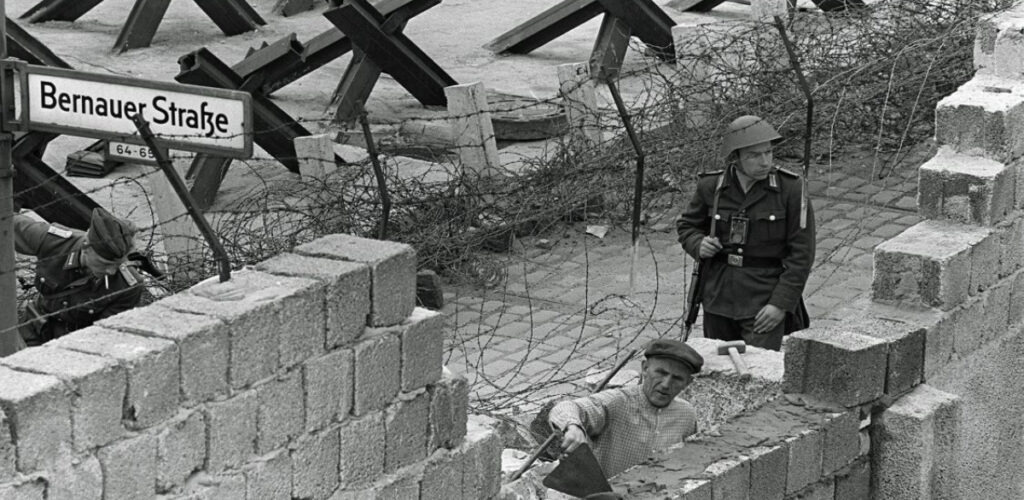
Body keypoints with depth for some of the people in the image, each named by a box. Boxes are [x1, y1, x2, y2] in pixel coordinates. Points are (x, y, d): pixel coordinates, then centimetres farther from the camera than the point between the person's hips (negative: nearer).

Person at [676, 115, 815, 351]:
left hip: (765, 301, -4)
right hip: (718, 295, 4)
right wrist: (698, 245, -7)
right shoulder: (711, 187, -1)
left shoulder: (791, 189, -9)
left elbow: (801, 254, -8)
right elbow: (687, 225, 17)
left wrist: (782, 303, -14)